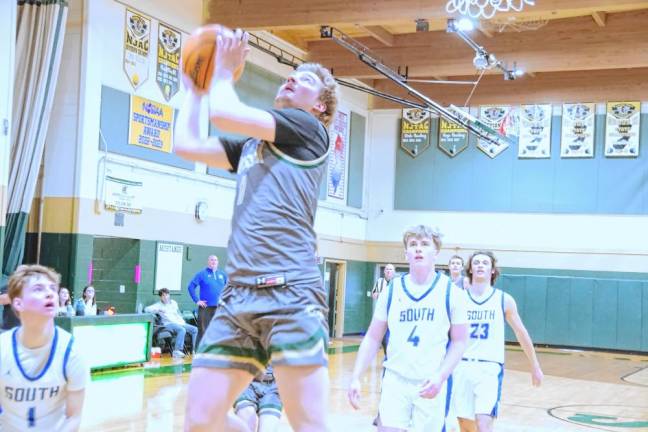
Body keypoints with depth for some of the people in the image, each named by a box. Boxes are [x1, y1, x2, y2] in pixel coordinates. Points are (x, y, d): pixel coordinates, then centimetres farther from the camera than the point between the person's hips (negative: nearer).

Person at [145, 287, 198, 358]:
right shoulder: (159, 305, 5)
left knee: (195, 329, -15)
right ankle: (177, 351, -42)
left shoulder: (174, 303, 20)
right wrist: (159, 310, -16)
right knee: (182, 330, -36)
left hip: (180, 323, 6)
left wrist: (183, 322, 6)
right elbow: (146, 309, -5)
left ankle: (195, 350, -11)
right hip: (169, 324, -6)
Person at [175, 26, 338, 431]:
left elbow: (224, 113, -3)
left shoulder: (308, 127, 5)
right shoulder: (250, 145, 27)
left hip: (290, 294, -7)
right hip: (238, 296, 7)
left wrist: (224, 72, 15)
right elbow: (186, 145, 29)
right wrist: (195, 85, 35)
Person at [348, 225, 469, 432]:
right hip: (395, 380, 1)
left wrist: (440, 377, -14)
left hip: (432, 384, -1)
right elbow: (372, 339, 7)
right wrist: (355, 378, -2)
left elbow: (459, 342, -1)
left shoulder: (451, 292, -2)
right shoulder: (391, 290, 3)